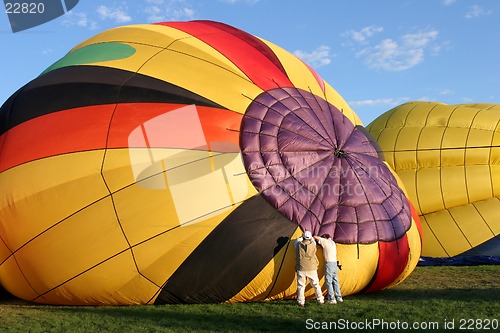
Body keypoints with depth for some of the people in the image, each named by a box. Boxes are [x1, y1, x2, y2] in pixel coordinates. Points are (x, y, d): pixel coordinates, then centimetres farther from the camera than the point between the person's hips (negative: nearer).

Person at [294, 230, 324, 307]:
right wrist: (311, 238, 41)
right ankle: (320, 300, 19)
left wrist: (301, 238, 37)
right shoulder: (313, 244, -4)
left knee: (301, 285, 5)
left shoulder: (299, 245, -4)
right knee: (316, 285, 13)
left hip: (301, 269, 0)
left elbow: (297, 241, 20)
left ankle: (301, 302, 2)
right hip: (312, 269, 1)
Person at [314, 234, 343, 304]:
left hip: (329, 263, -7)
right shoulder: (333, 243, 17)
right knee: (335, 281, 14)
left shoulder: (325, 241, -4)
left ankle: (332, 299, -6)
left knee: (329, 281, -4)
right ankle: (339, 297, 18)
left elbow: (315, 237, -3)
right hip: (335, 263, 7)